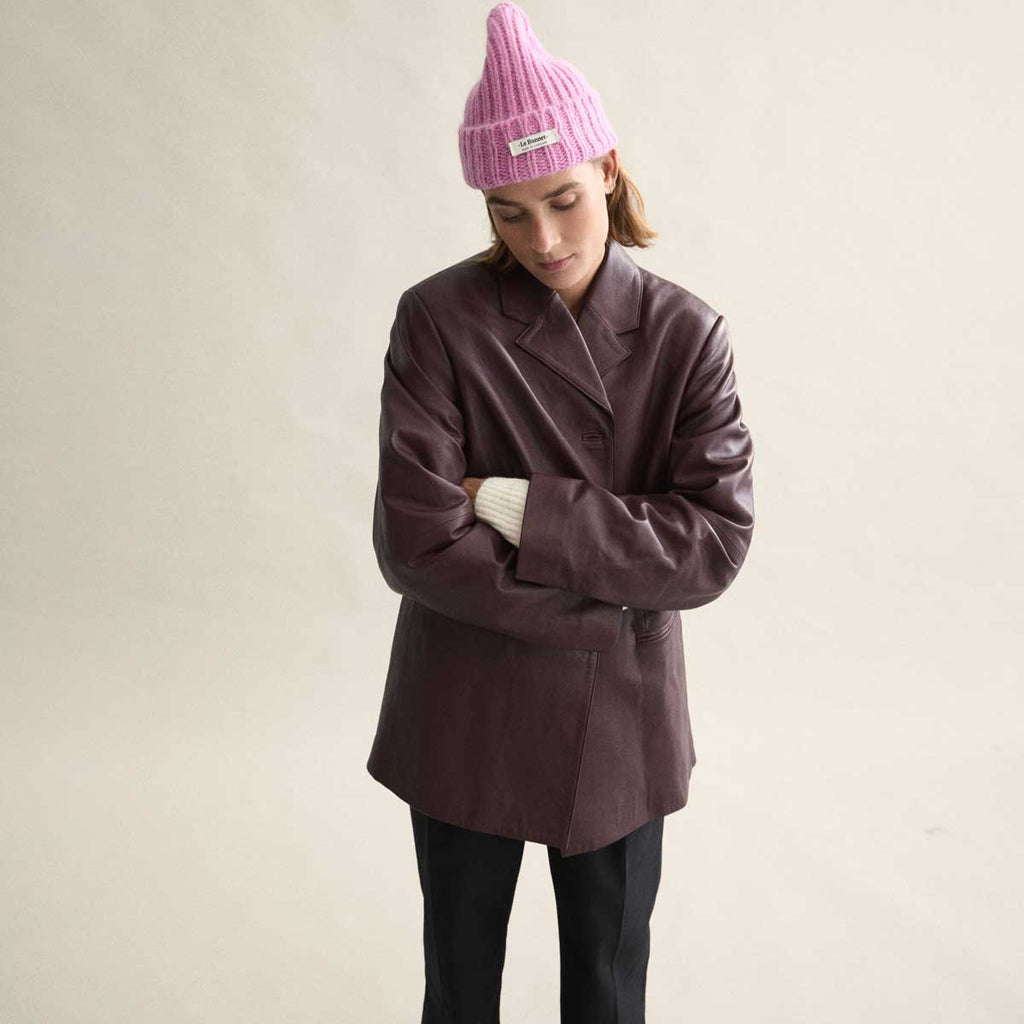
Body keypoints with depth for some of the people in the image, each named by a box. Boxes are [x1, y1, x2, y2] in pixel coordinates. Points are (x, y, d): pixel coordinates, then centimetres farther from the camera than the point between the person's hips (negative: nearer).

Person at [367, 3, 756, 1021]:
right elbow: (416, 543, -21)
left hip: (619, 719, 1)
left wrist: (518, 506, -23)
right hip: (467, 717, 0)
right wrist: (604, 602, -18)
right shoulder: (439, 319, -13)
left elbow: (715, 544, -17)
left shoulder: (686, 335, -9)